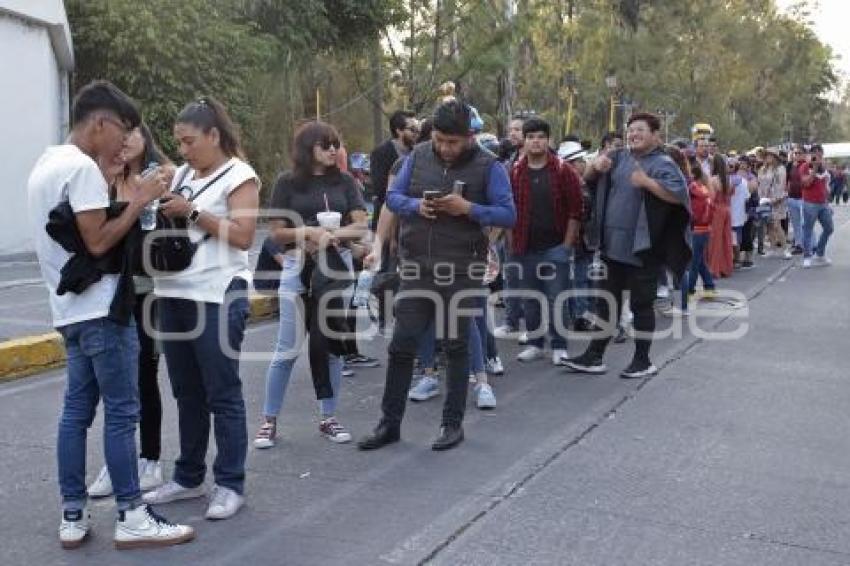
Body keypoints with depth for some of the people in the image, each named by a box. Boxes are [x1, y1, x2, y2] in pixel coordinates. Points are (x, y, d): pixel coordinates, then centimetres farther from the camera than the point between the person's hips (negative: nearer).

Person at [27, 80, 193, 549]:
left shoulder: (47, 164, 15)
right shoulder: (82, 167, -16)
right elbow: (98, 242, -19)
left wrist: (124, 200, 13)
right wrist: (138, 201, -10)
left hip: (72, 308, 10)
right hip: (100, 308, -10)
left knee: (77, 410, 11)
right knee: (121, 413, -4)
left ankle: (73, 517, 15)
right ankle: (131, 518, 2)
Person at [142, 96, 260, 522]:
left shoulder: (239, 175, -4)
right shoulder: (182, 174, 16)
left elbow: (243, 235, -13)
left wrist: (193, 212, -15)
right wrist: (157, 208, -3)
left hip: (217, 298, -7)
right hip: (174, 295, 7)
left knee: (222, 394, 0)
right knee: (186, 393, 13)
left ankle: (230, 484, 9)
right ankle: (188, 478, 24)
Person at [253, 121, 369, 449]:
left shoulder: (345, 182, 7)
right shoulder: (287, 183, 1)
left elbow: (361, 228, 1)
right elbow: (277, 233, 0)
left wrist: (330, 235, -16)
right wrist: (310, 231, -16)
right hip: (299, 268, -2)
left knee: (333, 345, 7)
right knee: (288, 349, -2)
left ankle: (328, 418, 18)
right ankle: (269, 420, 8)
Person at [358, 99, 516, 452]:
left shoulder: (488, 166, -6)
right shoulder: (418, 156, 3)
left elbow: (509, 215, -7)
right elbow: (392, 197, 9)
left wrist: (468, 208, -21)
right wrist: (415, 205, -12)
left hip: (461, 272, -3)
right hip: (416, 267, 3)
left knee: (456, 347, 8)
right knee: (402, 346, 6)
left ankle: (453, 423, 21)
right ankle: (390, 423, 18)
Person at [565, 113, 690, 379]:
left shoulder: (662, 164, -7)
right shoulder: (619, 157, 10)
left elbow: (679, 194, -20)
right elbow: (588, 179, 15)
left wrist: (646, 181, -27)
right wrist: (596, 165, -6)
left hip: (642, 248, -6)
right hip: (612, 245, 6)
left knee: (641, 304, 3)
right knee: (608, 301, 12)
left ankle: (643, 361, 14)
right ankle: (595, 356, 19)